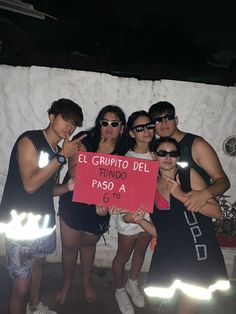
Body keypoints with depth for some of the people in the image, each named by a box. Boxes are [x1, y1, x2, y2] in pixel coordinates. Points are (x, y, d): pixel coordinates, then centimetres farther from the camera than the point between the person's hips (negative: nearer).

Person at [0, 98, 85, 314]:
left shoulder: (58, 151, 7)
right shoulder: (29, 140, -15)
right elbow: (30, 184, -25)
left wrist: (68, 186, -4)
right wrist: (63, 157, -22)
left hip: (44, 222, 8)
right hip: (21, 225, -8)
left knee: (38, 263, 25)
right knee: (21, 286, -1)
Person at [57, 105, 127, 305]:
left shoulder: (124, 149, -10)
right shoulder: (85, 140, -18)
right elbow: (75, 172, -28)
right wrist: (100, 153, -31)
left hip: (99, 207, 2)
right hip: (73, 203, -2)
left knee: (89, 244, 22)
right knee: (70, 246, 13)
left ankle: (86, 282, 48)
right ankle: (66, 284, 41)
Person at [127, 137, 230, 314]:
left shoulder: (189, 175, -3)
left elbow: (216, 212, -11)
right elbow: (158, 231, 11)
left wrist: (181, 195, -18)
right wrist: (140, 220, -7)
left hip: (198, 253, -4)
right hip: (168, 255, 4)